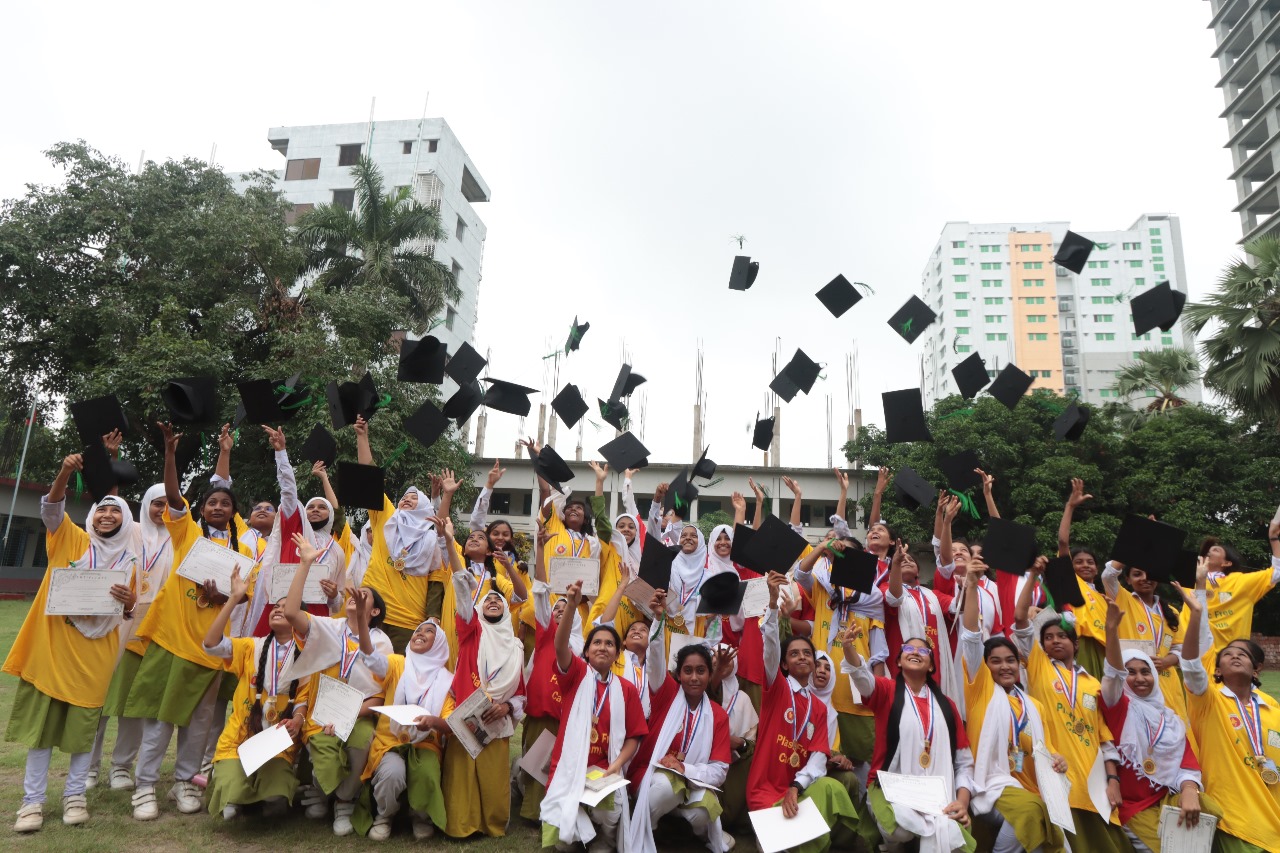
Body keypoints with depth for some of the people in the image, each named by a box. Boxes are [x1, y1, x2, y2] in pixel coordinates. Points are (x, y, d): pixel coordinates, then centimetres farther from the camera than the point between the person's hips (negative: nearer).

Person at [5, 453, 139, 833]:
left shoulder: (130, 559, 7)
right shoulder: (72, 539, 2)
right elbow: (51, 507, -16)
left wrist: (129, 602, -13)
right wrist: (64, 473, -33)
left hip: (96, 649, 2)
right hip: (53, 641, -1)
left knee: (84, 721, 6)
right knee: (41, 718, 4)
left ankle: (74, 795, 19)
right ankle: (33, 799, 13)